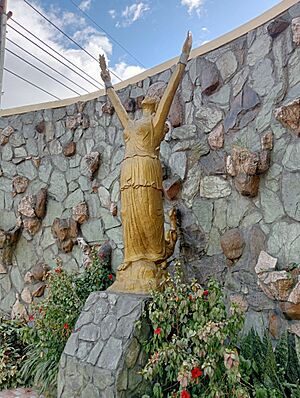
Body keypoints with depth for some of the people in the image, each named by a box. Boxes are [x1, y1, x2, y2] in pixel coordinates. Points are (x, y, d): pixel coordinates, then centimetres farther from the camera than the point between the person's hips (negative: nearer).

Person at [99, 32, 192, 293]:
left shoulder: (156, 120, 13)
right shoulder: (131, 124, 30)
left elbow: (172, 88, 10)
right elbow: (117, 103, 41)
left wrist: (183, 58, 10)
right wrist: (107, 81, 49)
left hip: (147, 170, -6)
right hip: (129, 172, 6)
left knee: (148, 215, -11)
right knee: (131, 217, -1)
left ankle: (153, 261, -8)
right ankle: (135, 263, 0)